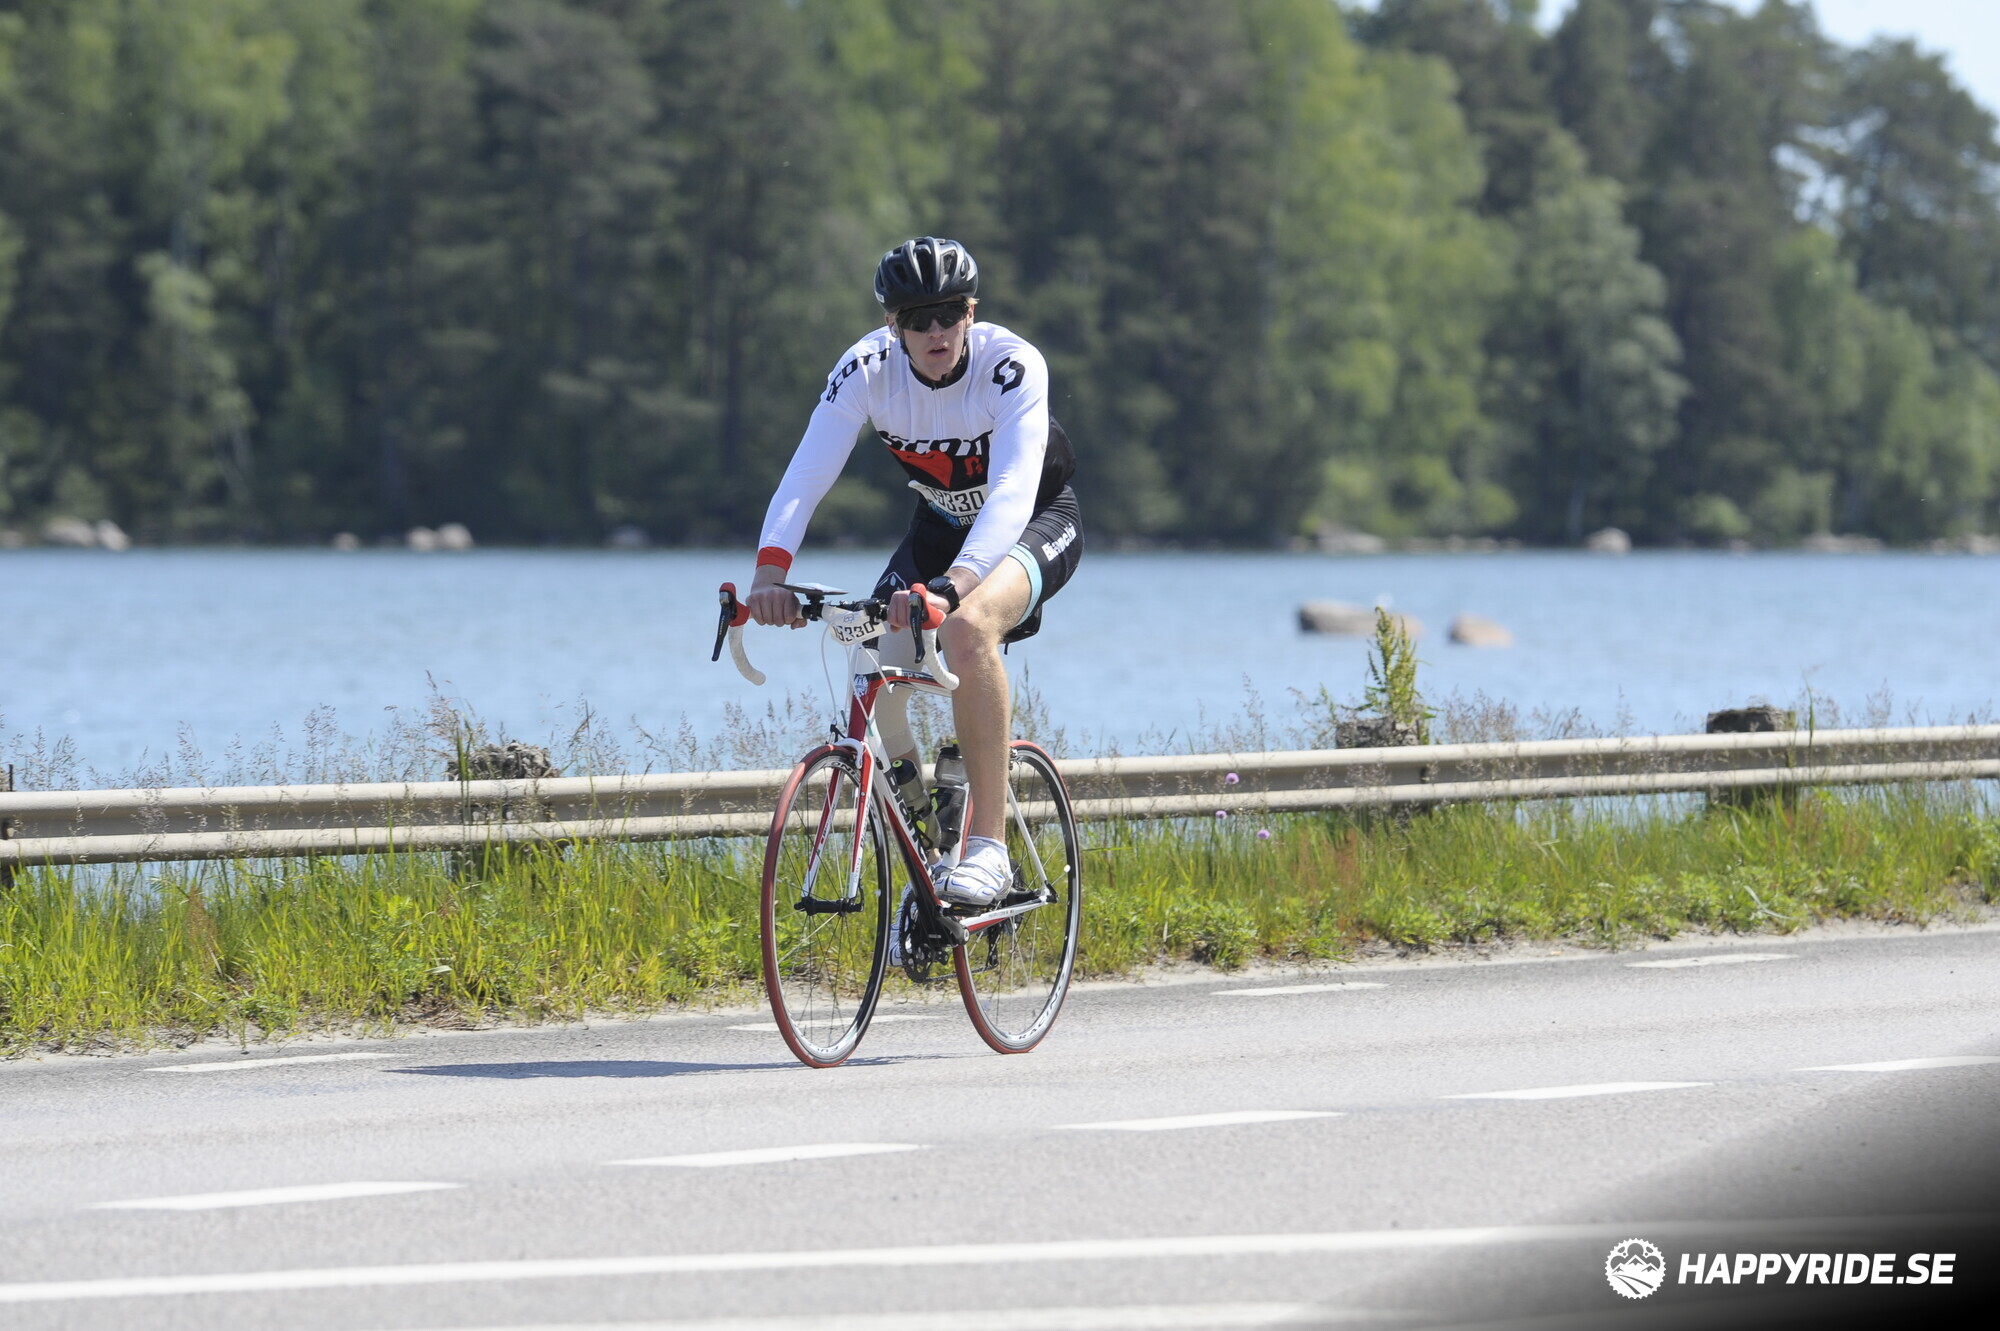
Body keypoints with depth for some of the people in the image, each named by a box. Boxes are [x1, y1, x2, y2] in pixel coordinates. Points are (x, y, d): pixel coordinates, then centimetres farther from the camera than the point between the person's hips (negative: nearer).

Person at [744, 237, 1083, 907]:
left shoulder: (1013, 366, -31)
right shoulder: (866, 369, -21)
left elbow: (1011, 496, -44)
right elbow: (805, 475, -30)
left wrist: (950, 585, -60)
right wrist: (770, 569, -48)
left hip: (1036, 520, -4)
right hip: (942, 523, 4)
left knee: (967, 626, -36)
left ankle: (988, 848, -31)